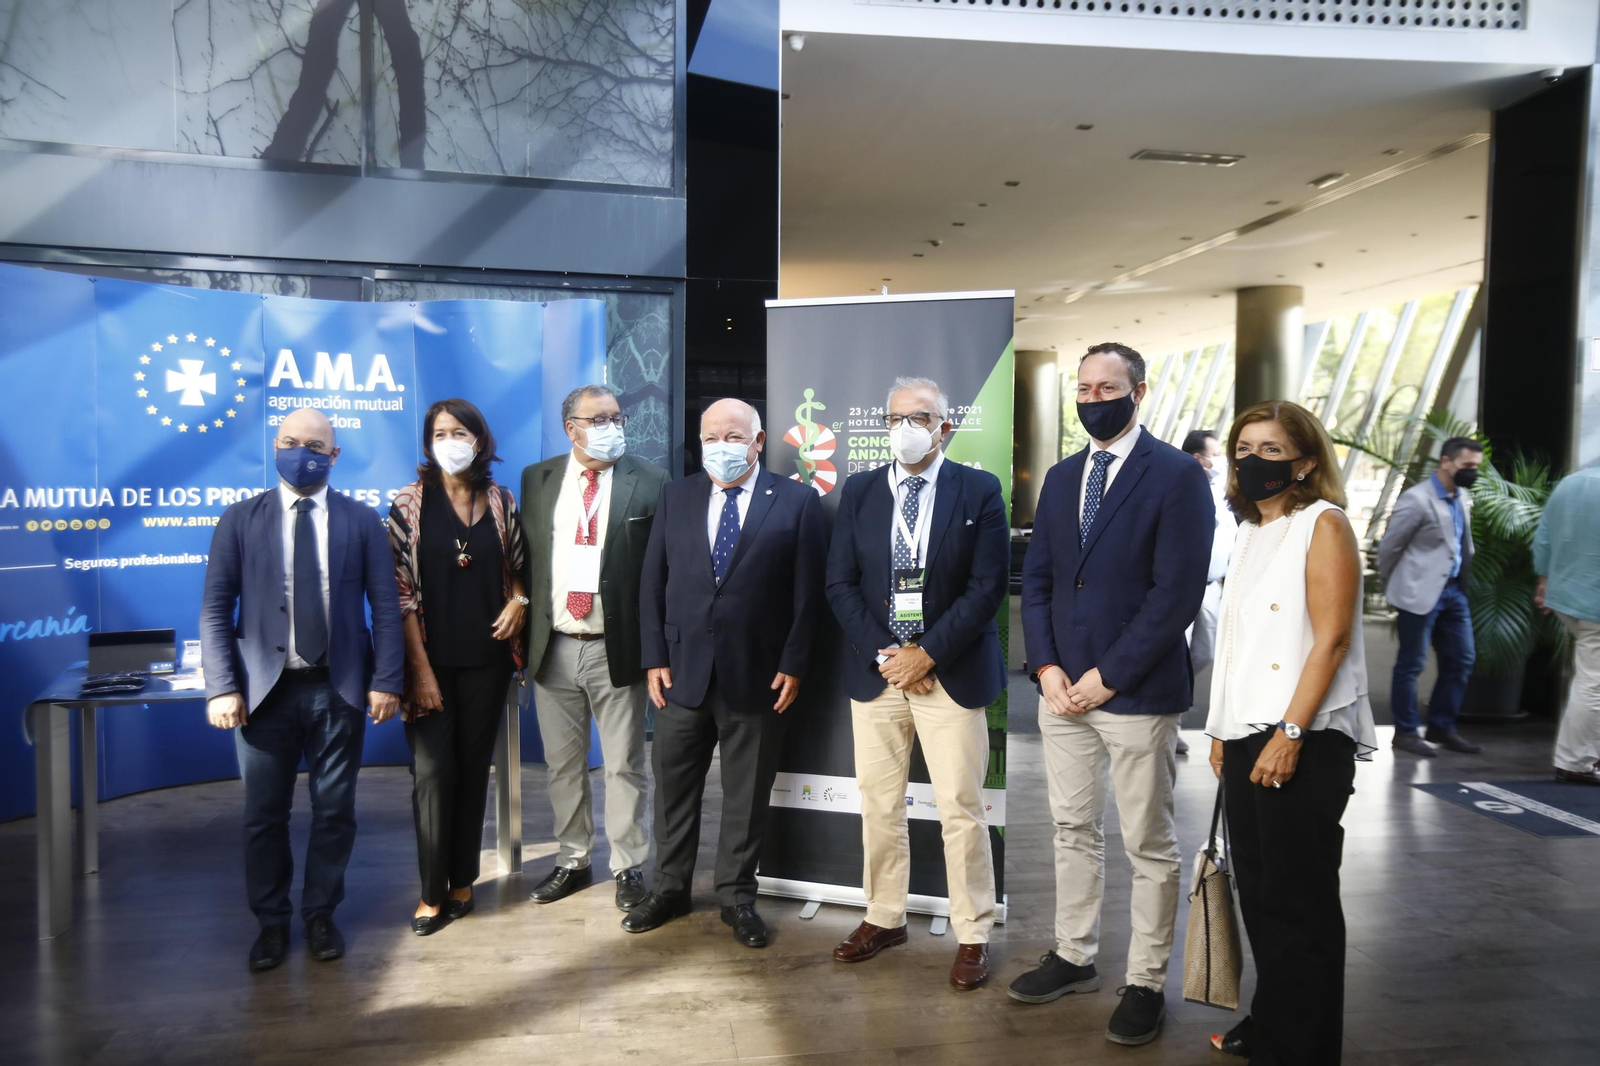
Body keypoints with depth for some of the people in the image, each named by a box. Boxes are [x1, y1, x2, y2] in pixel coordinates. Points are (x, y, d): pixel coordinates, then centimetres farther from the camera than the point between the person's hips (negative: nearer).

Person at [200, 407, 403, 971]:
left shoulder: (361, 520, 5)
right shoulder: (240, 519, 5)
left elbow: (385, 607, 1)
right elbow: (215, 609, 1)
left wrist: (385, 681, -7)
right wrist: (222, 688, -8)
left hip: (339, 689, 0)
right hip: (266, 689, 0)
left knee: (335, 811, 9)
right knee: (264, 815, 9)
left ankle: (320, 915, 27)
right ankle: (272, 921, 27)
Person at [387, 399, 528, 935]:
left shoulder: (501, 502, 4)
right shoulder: (410, 503, -3)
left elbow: (517, 569, 17)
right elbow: (400, 591, -6)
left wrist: (518, 601, -6)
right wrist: (420, 669, -11)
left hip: (486, 657, 2)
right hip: (432, 659, -2)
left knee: (474, 768, 9)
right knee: (433, 772, -4)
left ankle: (462, 880, 22)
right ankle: (433, 891, 10)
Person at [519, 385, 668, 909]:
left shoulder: (649, 481, -4)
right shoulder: (537, 479, 6)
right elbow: (525, 557, 9)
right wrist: (524, 631, 3)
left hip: (617, 648, -3)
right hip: (553, 647, 3)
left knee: (624, 766, 8)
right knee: (563, 765, 16)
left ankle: (629, 866, 24)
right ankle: (572, 861, 32)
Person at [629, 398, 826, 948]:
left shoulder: (797, 501, -2)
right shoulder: (676, 497, 7)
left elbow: (807, 592, -5)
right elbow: (652, 583, 6)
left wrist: (793, 664, -9)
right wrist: (654, 657, -1)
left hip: (756, 674, -3)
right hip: (682, 670, 3)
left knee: (747, 794, 9)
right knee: (673, 785, 13)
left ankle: (737, 897, 25)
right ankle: (670, 888, 30)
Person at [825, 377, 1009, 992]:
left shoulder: (979, 491, -1)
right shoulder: (858, 492, 7)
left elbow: (988, 585, -7)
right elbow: (840, 584, 4)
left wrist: (927, 654, -12)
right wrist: (882, 655, -7)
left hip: (950, 673, -3)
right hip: (875, 671, 3)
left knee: (961, 810, 1)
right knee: (879, 805, 11)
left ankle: (972, 935, 17)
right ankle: (884, 918, 28)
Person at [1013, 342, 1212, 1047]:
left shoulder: (1177, 476, -8)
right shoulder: (1061, 477, 11)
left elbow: (1177, 593, -14)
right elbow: (1037, 578, 11)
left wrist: (1105, 677, -14)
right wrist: (1046, 666, -2)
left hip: (1137, 692, -6)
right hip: (1063, 688, 6)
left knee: (1149, 847, 6)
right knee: (1073, 830, 17)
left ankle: (1145, 984, 21)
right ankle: (1073, 957, 32)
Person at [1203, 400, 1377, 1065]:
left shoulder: (1323, 523, -7)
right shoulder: (1251, 534, 16)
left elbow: (1331, 638, -16)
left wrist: (1290, 733, -21)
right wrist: (1222, 731, 14)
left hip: (1304, 742, -8)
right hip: (1246, 738, 8)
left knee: (1299, 902, 2)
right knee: (1258, 893, 16)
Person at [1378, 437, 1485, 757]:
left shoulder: (1463, 500, 12)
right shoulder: (1416, 499, -13)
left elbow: (1464, 546, 21)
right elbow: (1388, 547, -9)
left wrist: (1461, 581, 13)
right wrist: (1395, 589, 1)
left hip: (1453, 591, 8)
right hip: (1421, 594, -8)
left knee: (1461, 659, 11)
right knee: (1411, 664, 0)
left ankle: (1441, 727, 24)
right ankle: (1405, 732, 11)